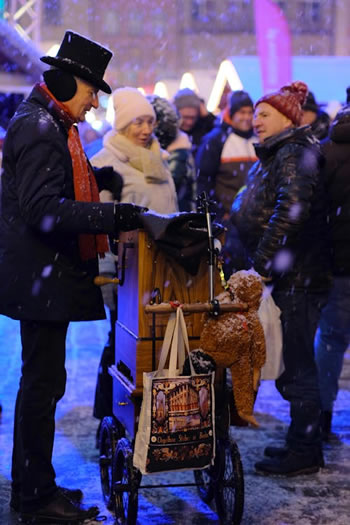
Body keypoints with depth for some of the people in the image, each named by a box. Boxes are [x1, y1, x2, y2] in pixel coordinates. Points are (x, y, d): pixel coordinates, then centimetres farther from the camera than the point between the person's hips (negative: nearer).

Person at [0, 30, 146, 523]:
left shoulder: (49, 124, 15)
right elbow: (43, 210, -26)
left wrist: (93, 177, 11)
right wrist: (111, 215, -30)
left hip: (45, 276, 11)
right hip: (41, 278, -11)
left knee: (41, 381, 17)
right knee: (43, 383, -2)